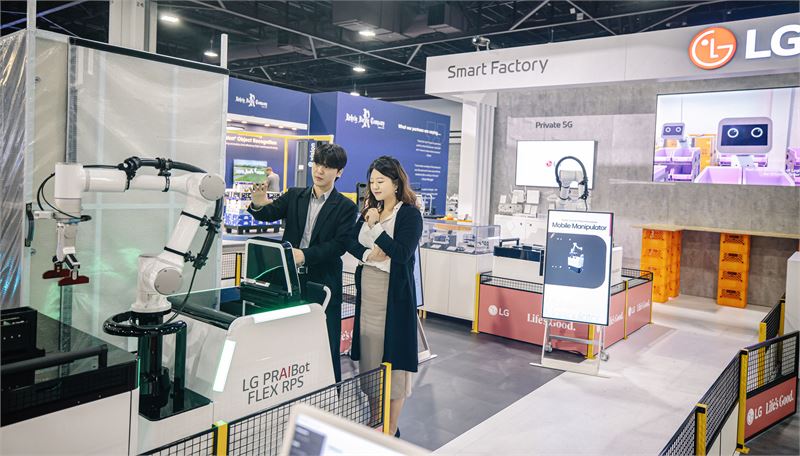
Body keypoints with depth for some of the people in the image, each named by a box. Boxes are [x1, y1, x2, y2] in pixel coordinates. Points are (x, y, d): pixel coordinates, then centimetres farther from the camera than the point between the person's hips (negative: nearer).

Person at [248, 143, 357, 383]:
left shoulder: (346, 207, -1)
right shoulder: (294, 196, 10)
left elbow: (339, 244, -12)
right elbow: (269, 214, -3)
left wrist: (305, 254, -23)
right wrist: (259, 204, -26)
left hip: (323, 284, -3)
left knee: (326, 346, 3)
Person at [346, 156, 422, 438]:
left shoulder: (410, 214, -7)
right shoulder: (369, 210, 13)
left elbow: (403, 253, -17)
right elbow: (350, 242, 6)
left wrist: (375, 226, -15)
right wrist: (367, 254, -13)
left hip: (394, 295, -6)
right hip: (367, 292, 6)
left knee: (391, 360, -1)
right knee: (369, 357, 11)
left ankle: (391, 432, 11)